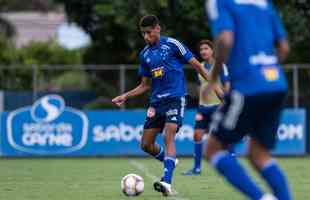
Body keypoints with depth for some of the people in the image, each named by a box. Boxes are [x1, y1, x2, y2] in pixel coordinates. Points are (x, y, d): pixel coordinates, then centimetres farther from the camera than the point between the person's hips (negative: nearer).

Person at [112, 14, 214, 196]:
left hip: (175, 98, -6)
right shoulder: (145, 55, 12)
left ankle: (167, 183, -31)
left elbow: (195, 64, -1)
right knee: (146, 144, 4)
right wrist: (125, 97, 9)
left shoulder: (171, 44, -4)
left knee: (168, 136, -24)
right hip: (157, 101, 6)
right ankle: (169, 160, 33)